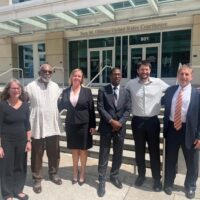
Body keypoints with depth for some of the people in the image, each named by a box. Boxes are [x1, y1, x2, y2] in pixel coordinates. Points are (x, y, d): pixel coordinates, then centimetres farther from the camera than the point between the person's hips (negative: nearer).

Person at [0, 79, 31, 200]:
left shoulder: (25, 105, 2)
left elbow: (27, 124, 6)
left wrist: (28, 141, 3)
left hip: (21, 141, 4)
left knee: (20, 167, 12)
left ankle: (18, 190, 31)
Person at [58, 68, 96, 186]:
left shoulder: (87, 91, -5)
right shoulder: (66, 92, 1)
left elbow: (91, 109, -5)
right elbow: (60, 106, 6)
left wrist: (93, 125, -7)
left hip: (84, 124, -2)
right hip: (71, 124, 2)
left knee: (83, 149, 11)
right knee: (74, 149, 16)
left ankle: (82, 173, 30)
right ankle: (75, 172, 35)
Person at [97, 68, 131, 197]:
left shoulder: (126, 91, 7)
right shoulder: (103, 90, 0)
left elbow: (128, 109, 1)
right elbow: (100, 108, -8)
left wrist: (120, 122, -11)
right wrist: (111, 121, -15)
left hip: (120, 127, 3)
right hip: (106, 127, -2)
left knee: (118, 154, 13)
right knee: (104, 155, 4)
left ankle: (114, 176, 33)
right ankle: (102, 180, 17)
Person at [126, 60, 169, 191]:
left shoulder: (158, 82, -5)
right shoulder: (131, 83, -2)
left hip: (153, 121, -1)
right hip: (137, 121, 1)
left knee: (154, 150, 10)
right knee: (139, 150, 14)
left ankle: (157, 178, 28)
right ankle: (141, 174, 34)